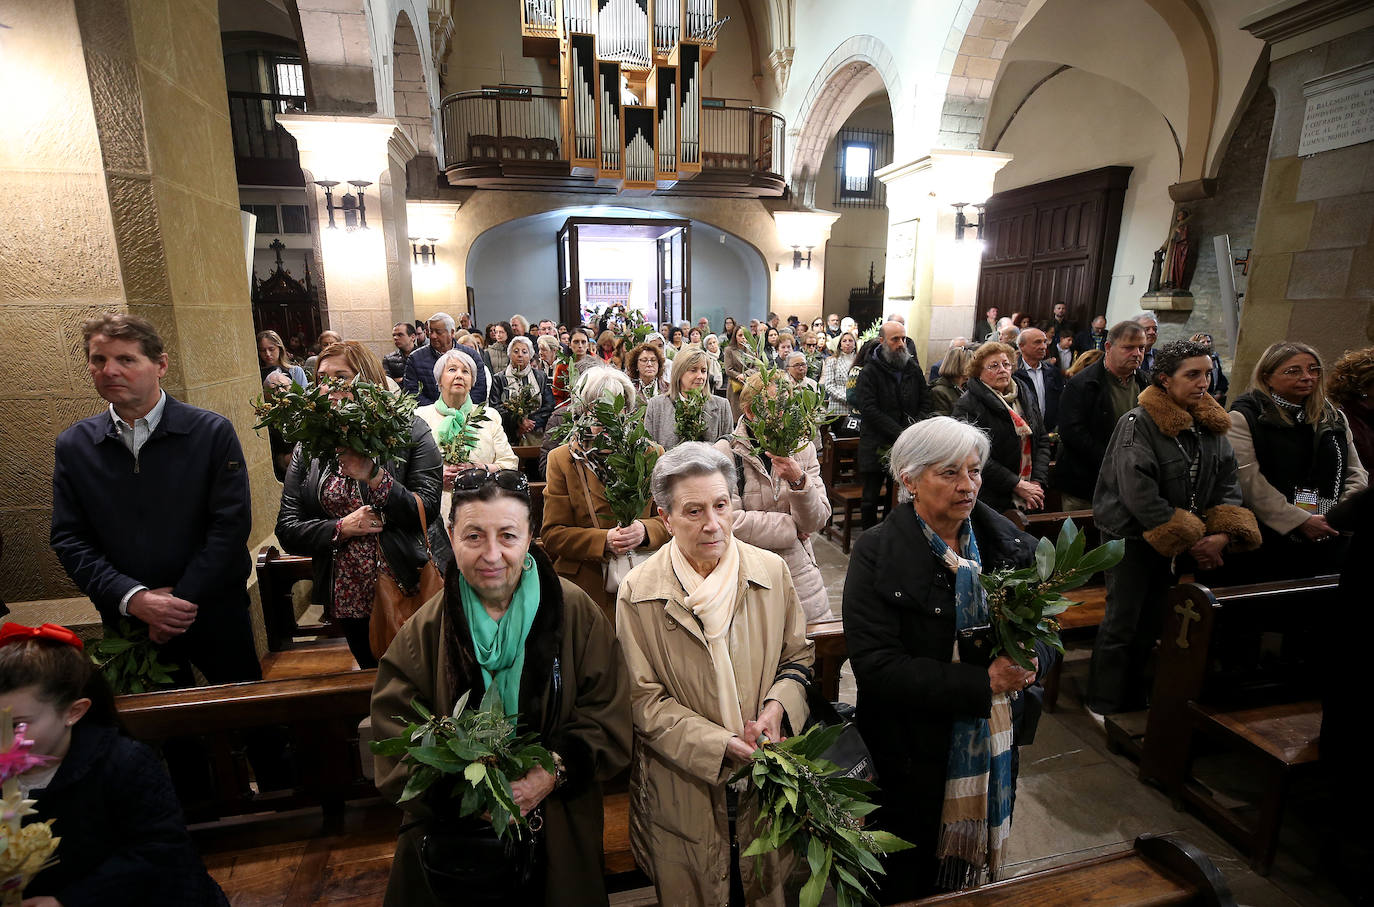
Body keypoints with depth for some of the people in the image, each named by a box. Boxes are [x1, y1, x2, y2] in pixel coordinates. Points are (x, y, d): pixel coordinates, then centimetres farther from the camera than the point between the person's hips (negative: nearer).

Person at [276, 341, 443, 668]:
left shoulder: (409, 430, -6)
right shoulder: (309, 446, 4)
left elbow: (427, 509, -15)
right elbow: (287, 531, 1)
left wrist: (372, 475, -24)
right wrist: (341, 528, -15)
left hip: (413, 590, -3)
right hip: (350, 599, 3)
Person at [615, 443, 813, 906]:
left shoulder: (772, 572, -7)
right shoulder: (638, 594, -15)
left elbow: (799, 657, 4)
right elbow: (644, 699, -13)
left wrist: (777, 706, -15)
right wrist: (722, 744, -20)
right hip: (684, 790, -2)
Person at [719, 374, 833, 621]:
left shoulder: (802, 448, 3)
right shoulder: (726, 453, -10)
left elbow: (818, 521, -5)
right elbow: (730, 522, -19)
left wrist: (798, 480, -24)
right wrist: (793, 528, -9)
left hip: (800, 573, 4)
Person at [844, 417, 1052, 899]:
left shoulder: (1011, 545, -3)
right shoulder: (878, 554, -18)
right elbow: (876, 667, -23)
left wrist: (1031, 660, -17)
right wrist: (982, 682, -26)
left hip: (997, 749, 5)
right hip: (915, 756, -4)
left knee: (977, 875, 26)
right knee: (908, 883, 17)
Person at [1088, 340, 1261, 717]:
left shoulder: (1211, 424, 5)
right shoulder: (1138, 424, -17)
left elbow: (1227, 482, 5)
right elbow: (1139, 495, -23)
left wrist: (1224, 534, -12)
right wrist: (1189, 540, -18)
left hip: (1173, 544, 7)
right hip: (1132, 536, -6)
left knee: (1152, 622, 17)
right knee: (1122, 624, 2)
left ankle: (1134, 698, 34)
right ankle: (1105, 704, 18)